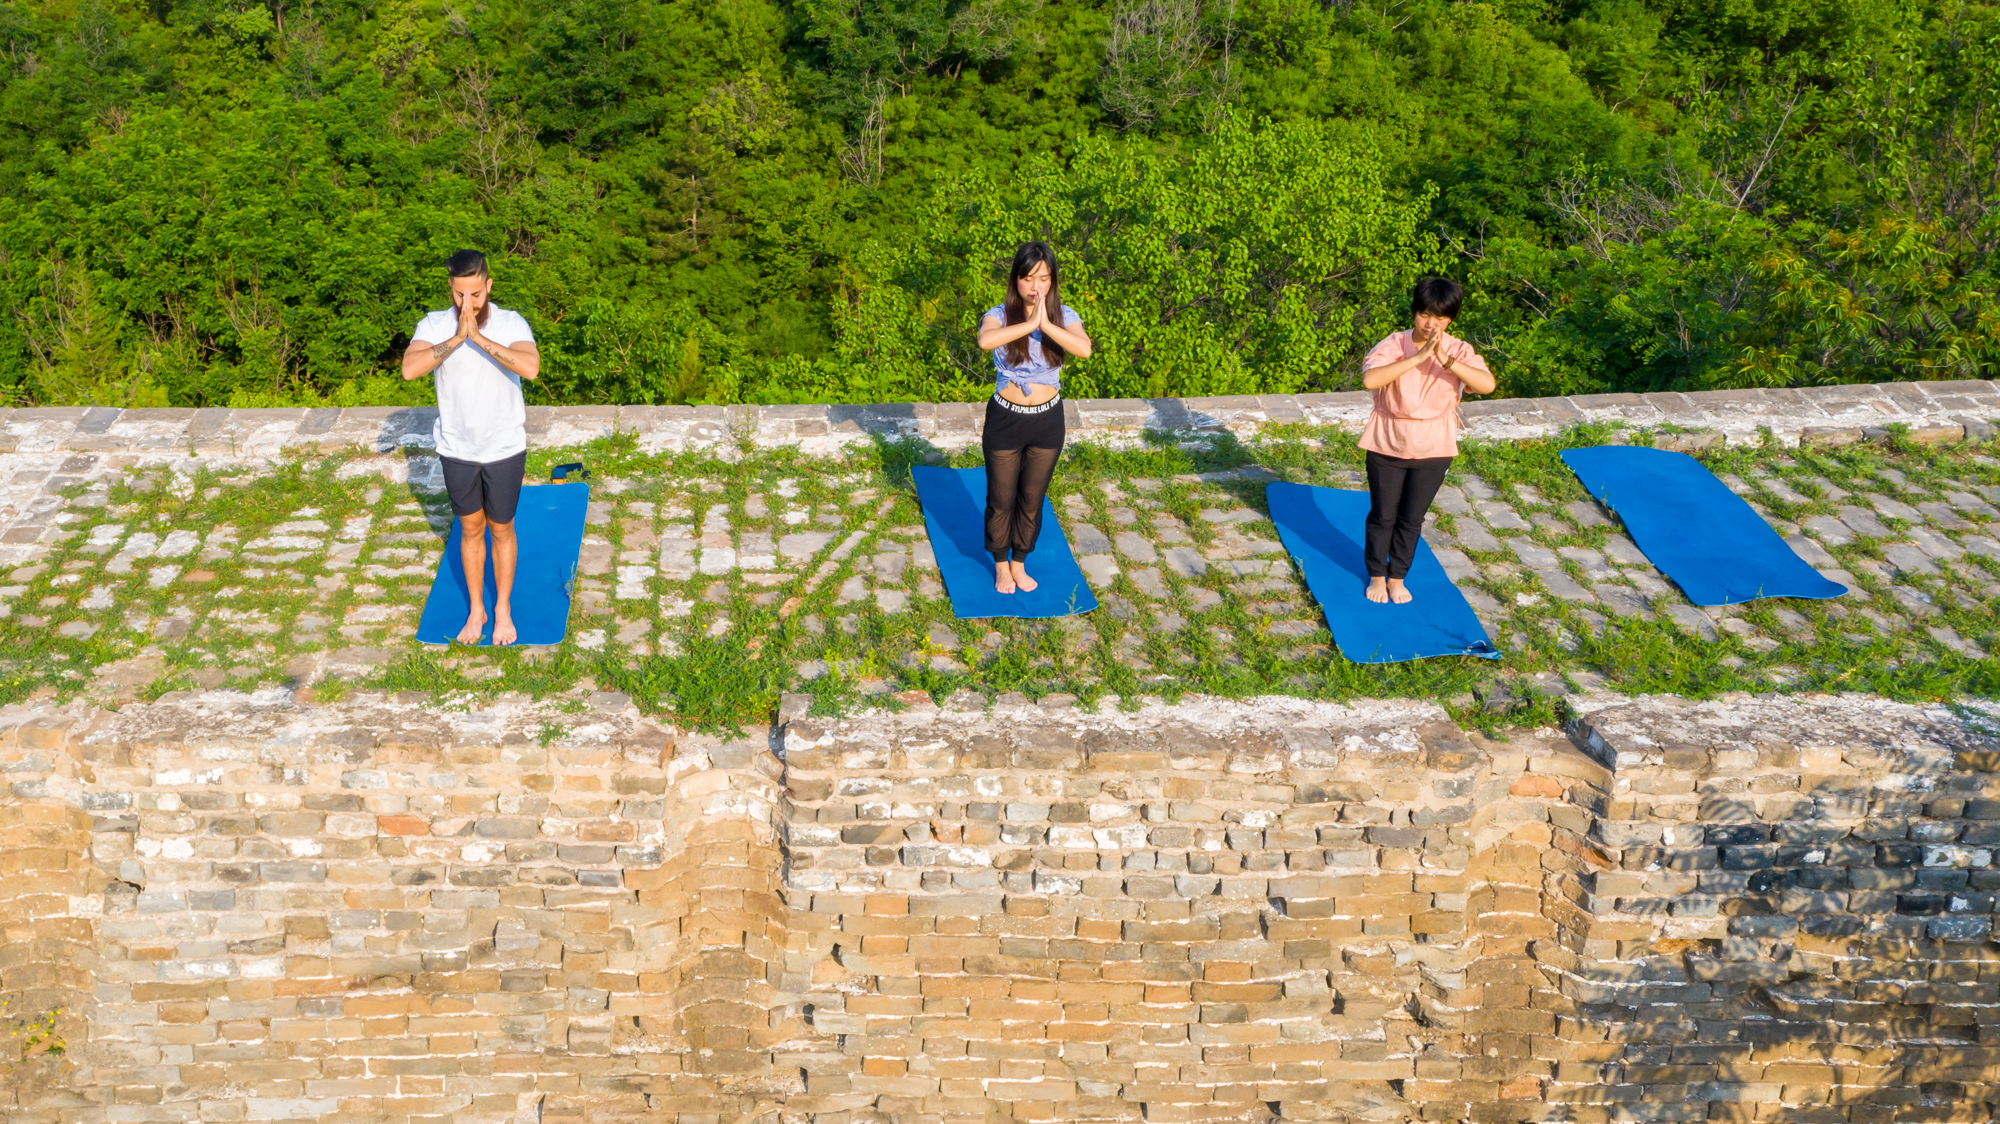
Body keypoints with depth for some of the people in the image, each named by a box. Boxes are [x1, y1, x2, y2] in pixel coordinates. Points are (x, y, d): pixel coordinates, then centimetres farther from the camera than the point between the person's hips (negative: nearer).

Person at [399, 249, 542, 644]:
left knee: (501, 530, 14)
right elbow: (410, 368, -30)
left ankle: (503, 609, 33)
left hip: (505, 449, -1)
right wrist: (457, 338, -38)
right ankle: (476, 609, 35)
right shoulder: (434, 325, -12)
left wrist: (479, 337, -39)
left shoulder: (512, 324, -16)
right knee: (470, 529, 17)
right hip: (457, 450, 1)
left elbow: (530, 367, -35)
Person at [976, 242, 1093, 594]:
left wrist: (1046, 324, -37)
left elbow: (1084, 349, -29)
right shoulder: (1000, 315, -13)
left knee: (1032, 499, 16)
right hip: (1005, 419, -2)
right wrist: (1030, 323, -39)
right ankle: (1001, 566, 33)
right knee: (1001, 499, 12)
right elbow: (985, 340, -38)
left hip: (1047, 421, 2)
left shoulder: (1063, 316, -8)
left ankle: (1019, 563, 36)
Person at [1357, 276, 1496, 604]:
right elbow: (1370, 379, -35)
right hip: (1388, 445, -1)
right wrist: (1417, 357, -37)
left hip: (1434, 450, 1)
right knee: (1383, 515, 12)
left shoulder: (1459, 351, -11)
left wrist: (1446, 360, -37)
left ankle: (1397, 577, 33)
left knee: (1412, 519, 14)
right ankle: (1376, 575, 32)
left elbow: (1487, 384, -28)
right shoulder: (1393, 346, -16)